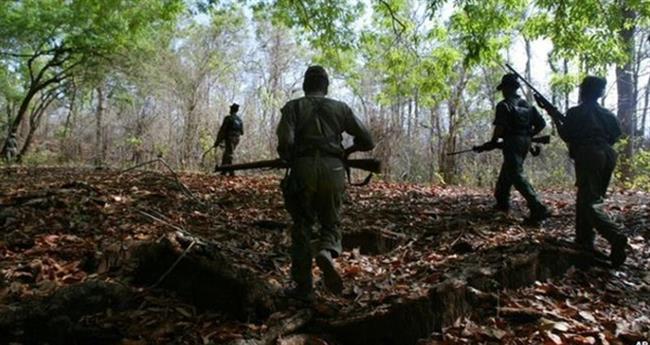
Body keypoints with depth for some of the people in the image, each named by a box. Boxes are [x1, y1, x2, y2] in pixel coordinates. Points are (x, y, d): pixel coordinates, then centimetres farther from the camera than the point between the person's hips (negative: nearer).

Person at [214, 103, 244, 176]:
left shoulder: (228, 118, -9)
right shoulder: (240, 119, 11)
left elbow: (222, 130, -11)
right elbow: (242, 132, 13)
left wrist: (217, 141, -8)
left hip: (229, 139, -7)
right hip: (236, 139, 7)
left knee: (229, 156, -6)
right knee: (225, 156, 15)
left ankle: (231, 172, -13)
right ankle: (223, 171, 16)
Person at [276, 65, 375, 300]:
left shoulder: (293, 107, 10)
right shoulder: (340, 108, 15)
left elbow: (285, 141, -7)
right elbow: (367, 141, 12)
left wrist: (288, 160, 13)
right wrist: (348, 150, 30)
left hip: (304, 169, -1)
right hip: (334, 171, 1)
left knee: (302, 227, 11)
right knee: (331, 223, 17)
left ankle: (303, 287, 10)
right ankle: (327, 253, -16)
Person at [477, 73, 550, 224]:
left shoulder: (504, 105, -8)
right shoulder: (527, 105, 14)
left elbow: (500, 127, -18)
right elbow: (541, 123, 12)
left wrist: (492, 142, -7)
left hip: (512, 143, -8)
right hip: (525, 143, 8)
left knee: (517, 175, -10)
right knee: (506, 171, 23)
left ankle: (538, 209, -20)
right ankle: (502, 201, 33)